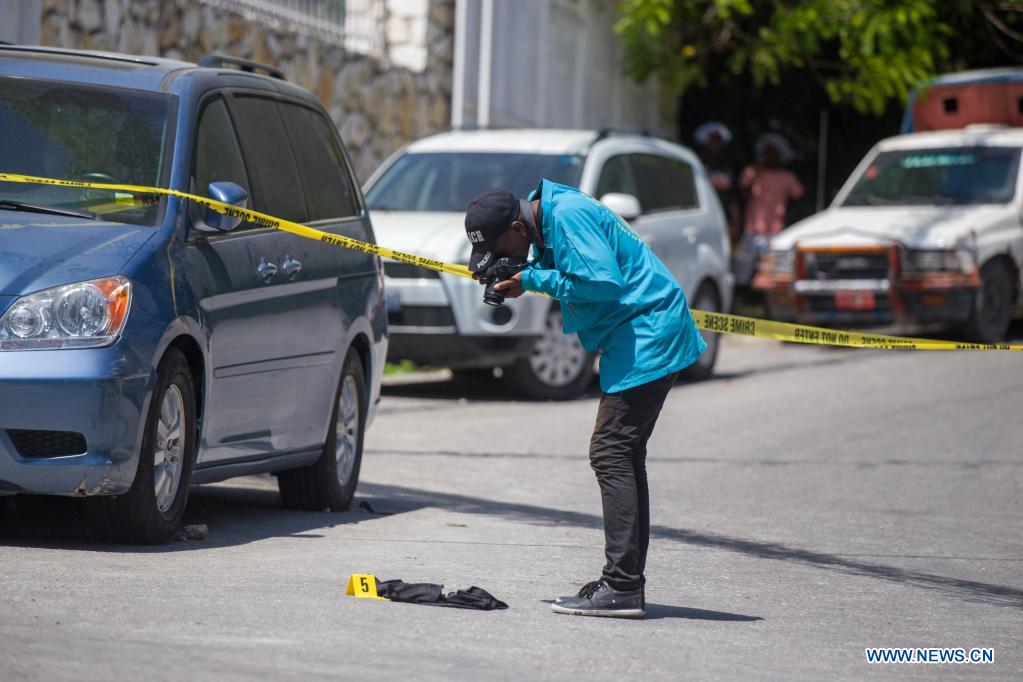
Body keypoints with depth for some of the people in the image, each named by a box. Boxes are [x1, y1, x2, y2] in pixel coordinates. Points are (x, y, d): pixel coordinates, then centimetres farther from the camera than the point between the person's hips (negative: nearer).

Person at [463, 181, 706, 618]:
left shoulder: (569, 217, -18)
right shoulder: (547, 219, 12)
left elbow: (604, 282, -26)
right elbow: (573, 272, 21)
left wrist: (533, 280, -17)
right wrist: (518, 277, 4)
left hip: (647, 335, -11)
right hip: (640, 336, 11)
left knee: (611, 454, -14)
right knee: (623, 455, 12)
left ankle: (621, 588, -17)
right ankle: (625, 583, 15)